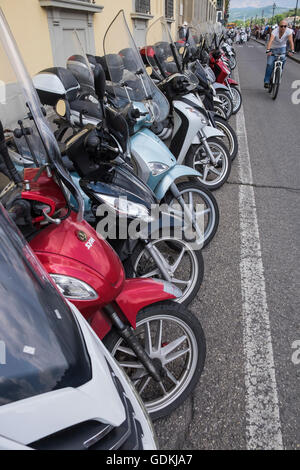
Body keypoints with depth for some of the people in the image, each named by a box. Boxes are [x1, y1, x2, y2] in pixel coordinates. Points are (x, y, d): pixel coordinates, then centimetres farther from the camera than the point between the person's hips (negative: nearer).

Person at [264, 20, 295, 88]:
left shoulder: (289, 31, -20)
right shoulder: (275, 31, -26)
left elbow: (291, 41, -27)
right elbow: (270, 41, -40)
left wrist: (292, 50, -42)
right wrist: (268, 50, -56)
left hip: (282, 48, 2)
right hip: (273, 48, -2)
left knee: (283, 60, -22)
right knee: (270, 64, -14)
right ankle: (267, 81, -4)